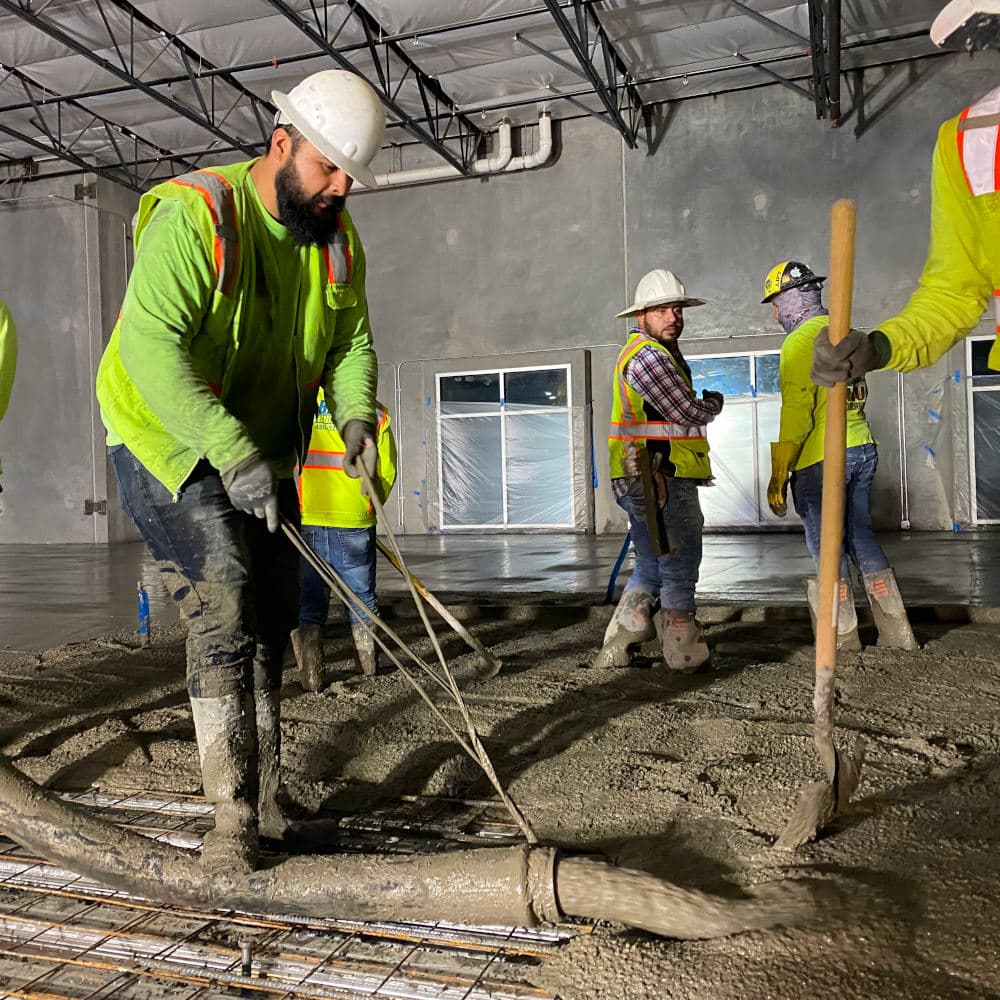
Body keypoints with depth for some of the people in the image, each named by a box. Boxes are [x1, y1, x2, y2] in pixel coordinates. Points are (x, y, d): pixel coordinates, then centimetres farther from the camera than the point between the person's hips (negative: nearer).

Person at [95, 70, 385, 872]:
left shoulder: (336, 237, 0)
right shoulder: (193, 216, -22)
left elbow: (350, 341, 5)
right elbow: (152, 347, -31)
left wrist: (356, 414, -15)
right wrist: (233, 453, -37)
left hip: (264, 455, 7)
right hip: (167, 446, -7)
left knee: (272, 619, 11)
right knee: (224, 604, -18)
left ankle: (266, 794, 29)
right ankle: (233, 817, -6)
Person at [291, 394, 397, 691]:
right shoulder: (374, 410, 2)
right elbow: (387, 470, 2)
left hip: (304, 520, -1)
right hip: (355, 521, 1)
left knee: (308, 600, 9)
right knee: (362, 597, 17)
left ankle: (311, 675, 5)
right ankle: (368, 664, 28)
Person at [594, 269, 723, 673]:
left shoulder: (652, 351, 19)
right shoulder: (647, 355, -14)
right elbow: (691, 414, -14)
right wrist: (714, 402, 6)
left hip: (645, 484, 10)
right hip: (661, 482, -10)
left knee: (650, 568, 17)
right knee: (678, 569, 2)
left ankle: (615, 651, 21)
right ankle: (684, 655, 14)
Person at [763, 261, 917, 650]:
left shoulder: (800, 341, -11)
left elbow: (795, 413, -18)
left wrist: (778, 474, -15)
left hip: (820, 459, -8)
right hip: (863, 450, 8)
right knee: (861, 537, 15)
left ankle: (842, 635, 10)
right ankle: (897, 630, 18)